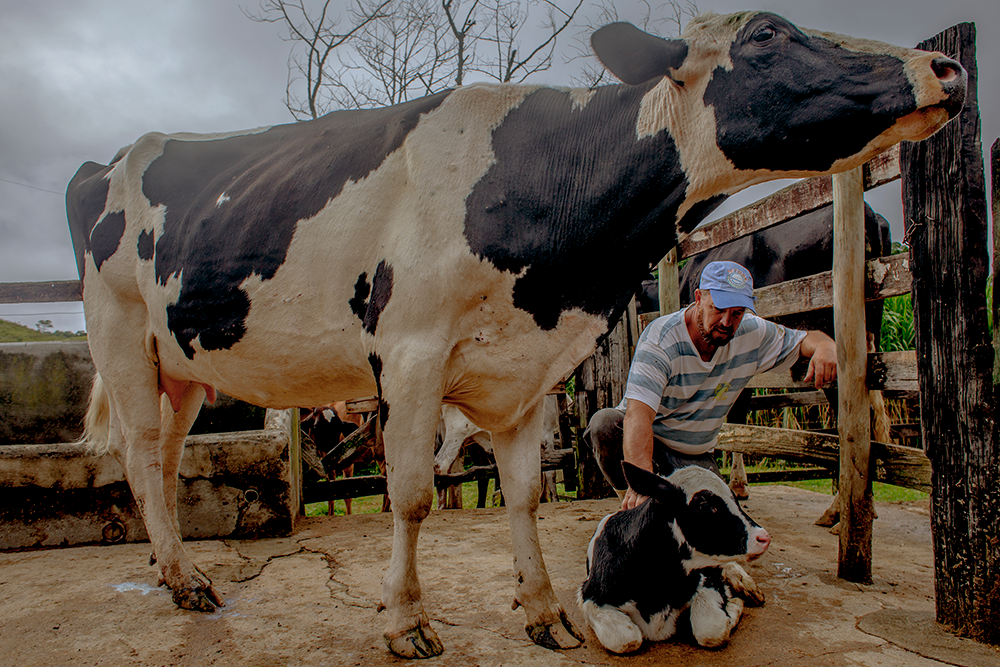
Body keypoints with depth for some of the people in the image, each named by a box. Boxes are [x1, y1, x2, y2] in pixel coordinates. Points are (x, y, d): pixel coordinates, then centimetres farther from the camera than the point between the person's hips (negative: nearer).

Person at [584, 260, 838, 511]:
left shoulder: (752, 334, -10)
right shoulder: (660, 338, -28)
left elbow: (804, 339, 4)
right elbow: (638, 414, -40)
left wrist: (825, 346, -24)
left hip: (694, 456, 5)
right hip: (642, 440, -4)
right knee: (604, 423, -36)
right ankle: (633, 506, -12)